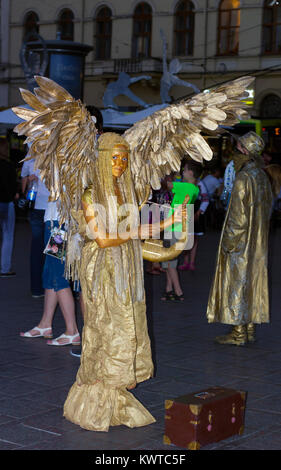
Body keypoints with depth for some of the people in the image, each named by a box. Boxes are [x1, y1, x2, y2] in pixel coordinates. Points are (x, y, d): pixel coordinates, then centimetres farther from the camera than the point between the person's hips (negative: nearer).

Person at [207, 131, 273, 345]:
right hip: (257, 242, 9)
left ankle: (238, 333, 1)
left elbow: (238, 216, -21)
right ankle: (250, 329, 18)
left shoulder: (243, 179, -19)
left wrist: (228, 243, -15)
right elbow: (268, 208, 14)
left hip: (241, 241, -9)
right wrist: (258, 232, 19)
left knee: (237, 283, -3)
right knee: (253, 281, 12)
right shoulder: (262, 177, 8)